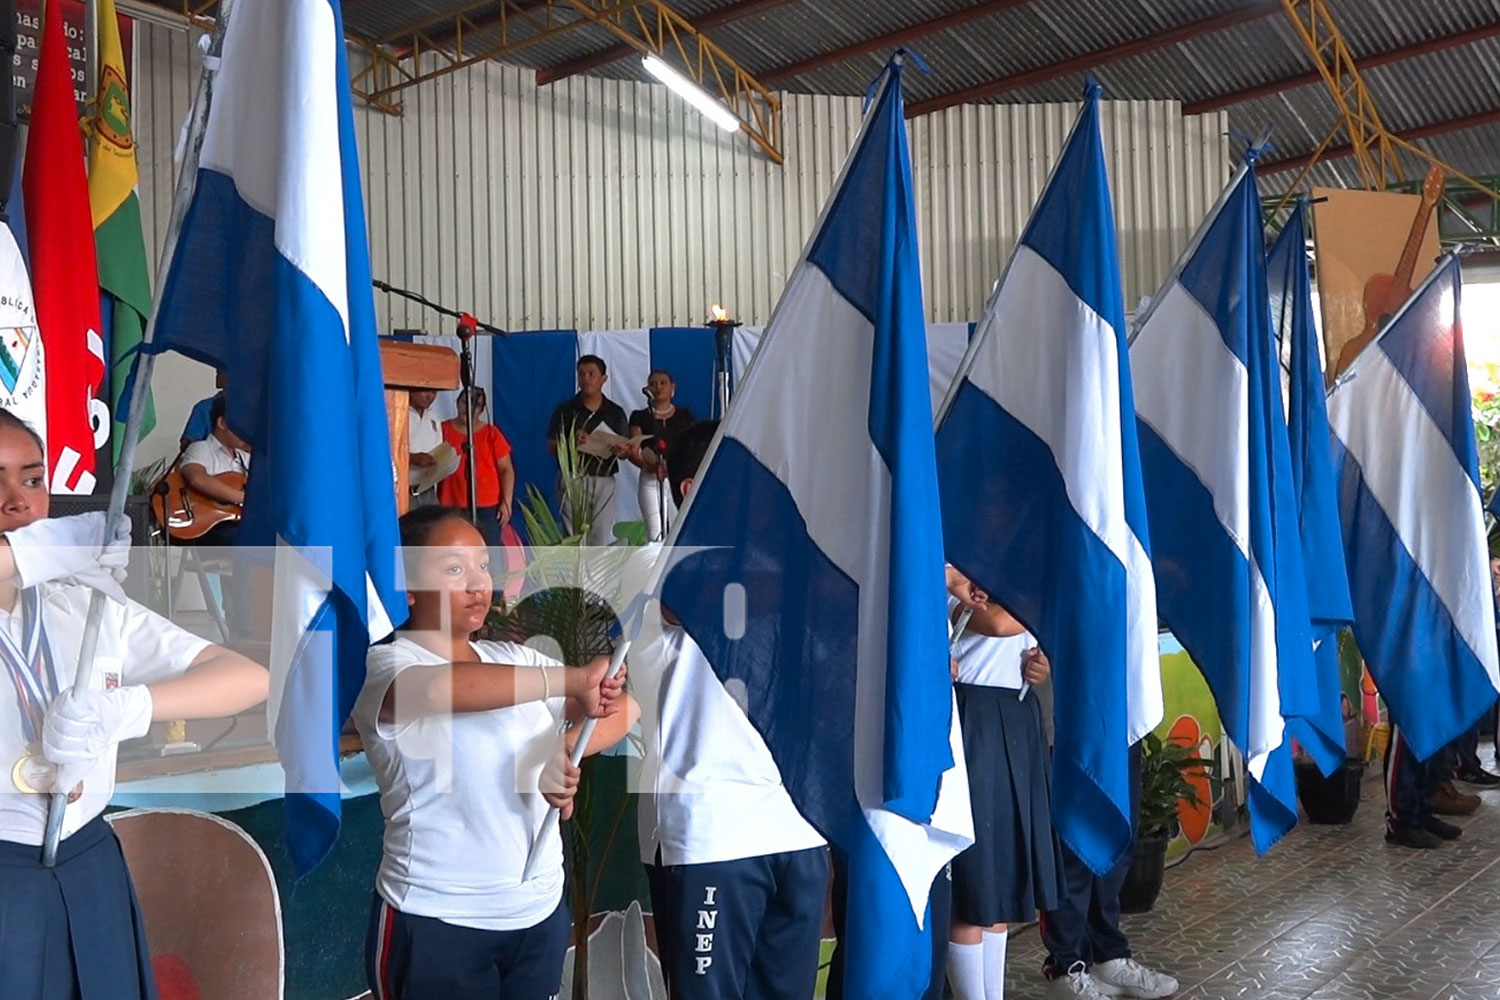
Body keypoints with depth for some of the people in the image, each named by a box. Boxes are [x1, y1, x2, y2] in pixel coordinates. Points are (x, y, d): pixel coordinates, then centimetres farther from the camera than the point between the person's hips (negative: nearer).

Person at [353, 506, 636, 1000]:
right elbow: (440, 687, -33)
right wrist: (572, 679, -32)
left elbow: (624, 707, 3)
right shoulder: (385, 665, -10)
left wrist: (562, 750, -16)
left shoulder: (514, 659, 8)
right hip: (435, 921, -5)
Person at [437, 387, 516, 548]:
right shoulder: (443, 430, 7)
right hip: (451, 506, 0)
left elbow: (506, 469, 5)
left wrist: (506, 502, -4)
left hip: (487, 506, 0)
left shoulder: (491, 433, 6)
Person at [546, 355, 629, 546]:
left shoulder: (615, 412, 9)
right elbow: (551, 447, 1)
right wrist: (572, 442, -19)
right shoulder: (565, 409, 3)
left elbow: (624, 450, 10)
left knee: (603, 536, 1)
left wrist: (620, 450, -14)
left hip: (604, 479, 2)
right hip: (573, 479, -2)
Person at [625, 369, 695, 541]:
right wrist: (645, 464, -23)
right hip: (651, 480, -1)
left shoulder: (685, 416, 11)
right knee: (654, 533, -8)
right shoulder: (640, 417, 8)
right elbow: (633, 451, -1)